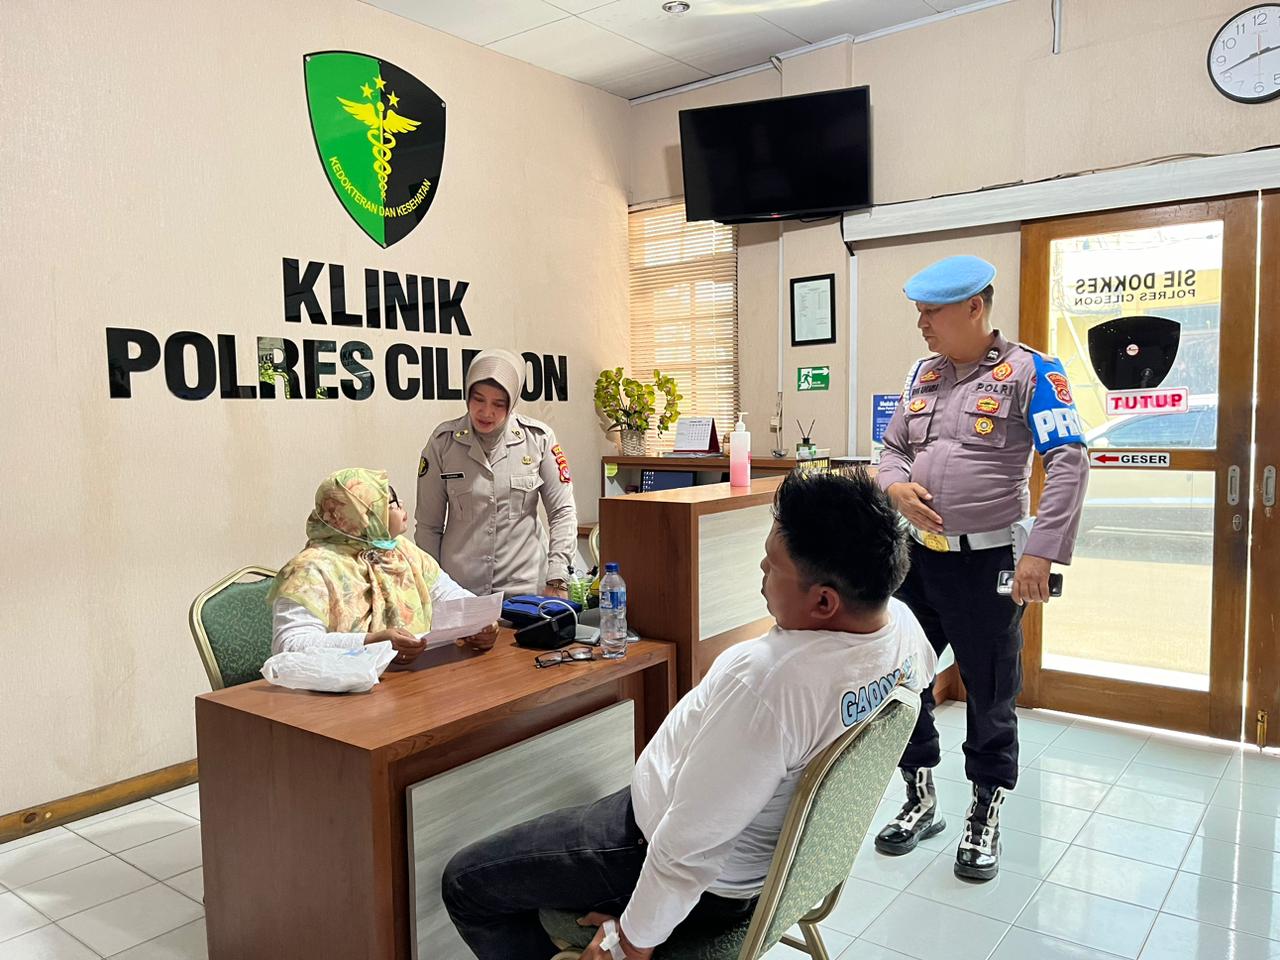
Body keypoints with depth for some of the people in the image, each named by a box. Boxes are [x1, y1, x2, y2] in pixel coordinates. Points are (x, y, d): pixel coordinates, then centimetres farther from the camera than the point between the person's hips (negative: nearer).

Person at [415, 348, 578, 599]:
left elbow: (562, 512, -2)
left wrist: (557, 580, -8)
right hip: (457, 588, 0)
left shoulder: (538, 438, -5)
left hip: (525, 585, 0)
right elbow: (428, 525, 1)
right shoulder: (444, 441, -4)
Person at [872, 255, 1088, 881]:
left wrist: (1042, 552, -22)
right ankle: (921, 802, 32)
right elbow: (893, 448, 18)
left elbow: (1069, 462, -15)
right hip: (916, 555, 6)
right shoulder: (923, 374, 11)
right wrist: (897, 487, -5)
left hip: (984, 563, -6)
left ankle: (985, 817, 28)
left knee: (990, 695, 7)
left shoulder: (1028, 372, -8)